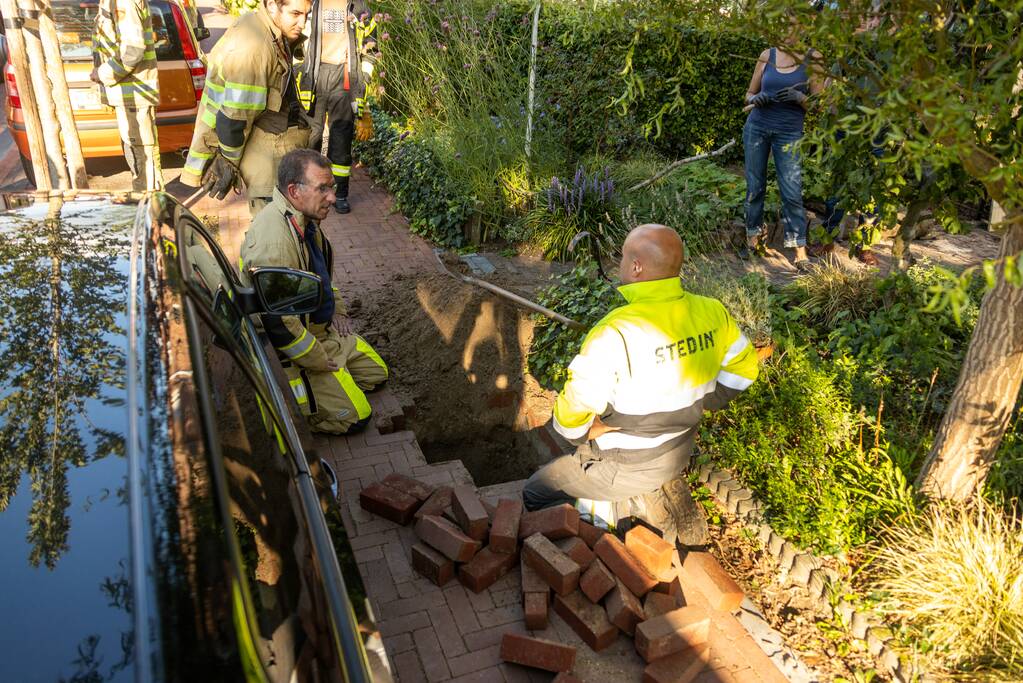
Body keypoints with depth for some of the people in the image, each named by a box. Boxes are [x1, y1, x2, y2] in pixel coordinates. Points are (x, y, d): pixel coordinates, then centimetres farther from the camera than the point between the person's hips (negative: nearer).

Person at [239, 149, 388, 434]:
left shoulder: (304, 218, 0)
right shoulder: (274, 241, -33)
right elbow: (278, 323, -32)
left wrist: (337, 311, 12)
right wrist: (320, 362, -20)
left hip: (323, 329, 10)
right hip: (288, 347, -10)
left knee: (376, 372, 17)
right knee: (354, 415, -10)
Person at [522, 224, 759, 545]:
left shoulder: (613, 334, -31)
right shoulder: (713, 313, -12)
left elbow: (571, 415, -25)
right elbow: (743, 369, 5)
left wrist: (583, 434, -4)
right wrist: (695, 406, 9)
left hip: (624, 467, -6)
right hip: (680, 454, 6)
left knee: (535, 495, 13)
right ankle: (658, 491, 18)